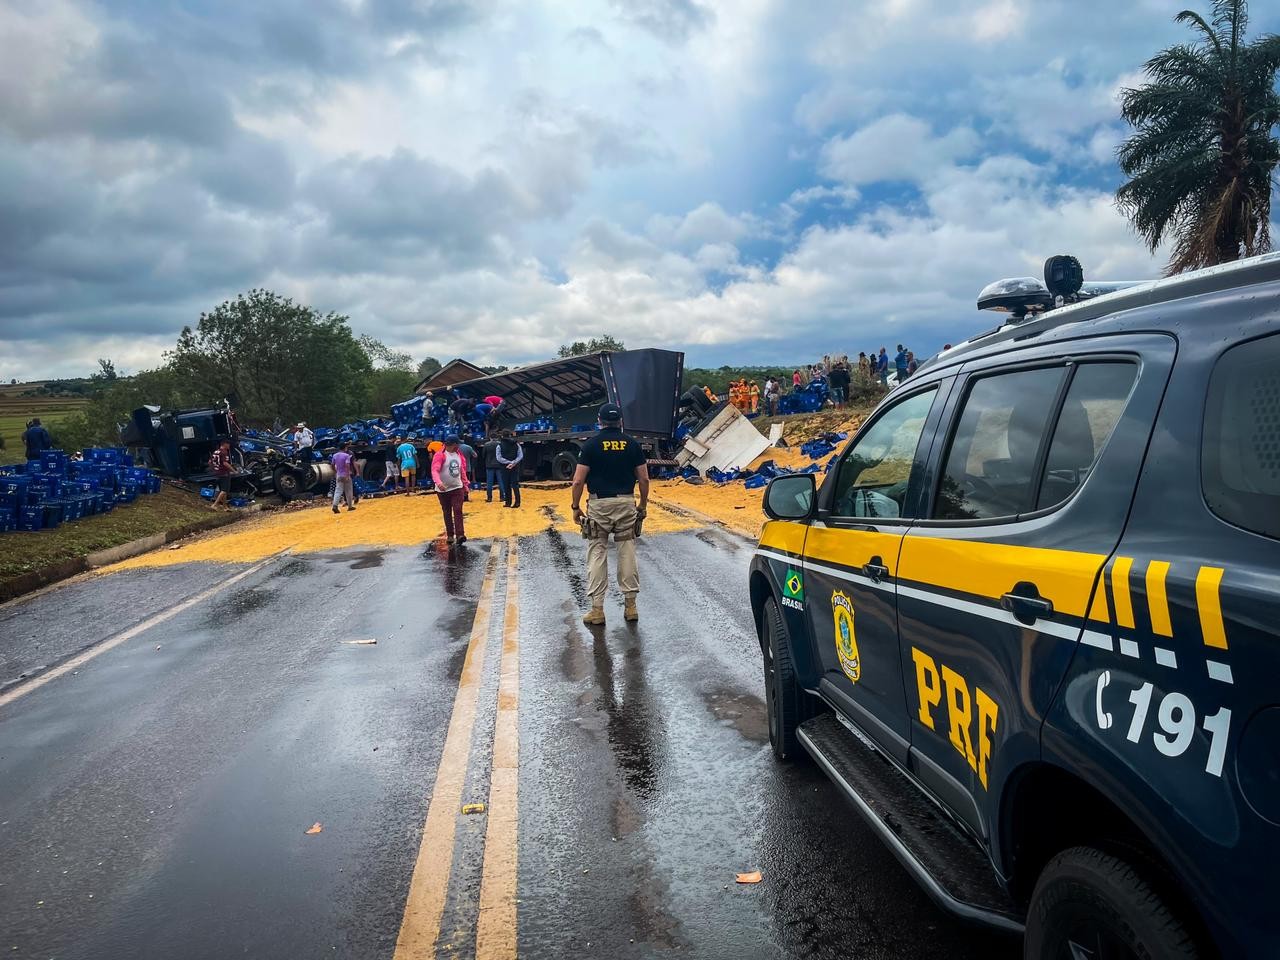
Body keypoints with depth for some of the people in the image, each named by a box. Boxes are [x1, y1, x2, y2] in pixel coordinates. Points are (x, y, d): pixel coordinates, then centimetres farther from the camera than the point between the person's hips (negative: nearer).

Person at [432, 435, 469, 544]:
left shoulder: (459, 454, 6)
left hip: (457, 488, 3)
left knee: (458, 511, -8)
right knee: (447, 513, 9)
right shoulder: (440, 455, -14)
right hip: (443, 490, -3)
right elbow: (434, 470, -25)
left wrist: (465, 484, 14)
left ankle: (460, 535, -13)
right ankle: (450, 535, 19)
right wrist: (438, 482, -42)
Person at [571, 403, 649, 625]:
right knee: (627, 553, 9)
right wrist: (643, 505, 14)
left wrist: (576, 507, 4)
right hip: (626, 503, 2)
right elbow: (644, 479, 3)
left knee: (597, 554, 4)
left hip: (599, 504, -2)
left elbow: (578, 481, -7)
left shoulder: (591, 444, -4)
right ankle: (630, 604, 14)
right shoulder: (633, 444, 3)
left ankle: (597, 608, 4)